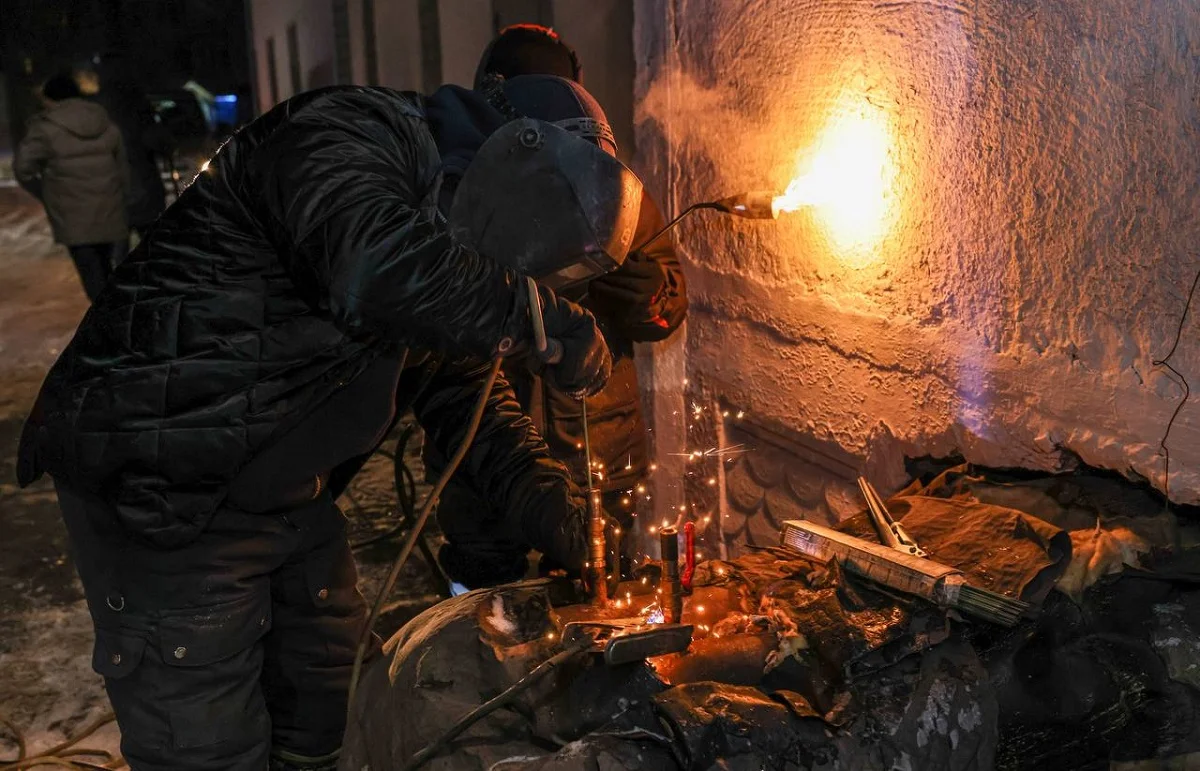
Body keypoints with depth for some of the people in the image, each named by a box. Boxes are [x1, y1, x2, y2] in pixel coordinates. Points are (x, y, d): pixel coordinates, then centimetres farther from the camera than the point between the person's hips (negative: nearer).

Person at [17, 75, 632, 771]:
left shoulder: (438, 206, 8)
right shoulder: (347, 136, -21)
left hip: (287, 495, 9)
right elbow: (385, 271, -42)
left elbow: (458, 384, 13)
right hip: (161, 491, -9)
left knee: (327, 700, 21)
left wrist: (546, 503, 0)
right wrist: (557, 324, -28)